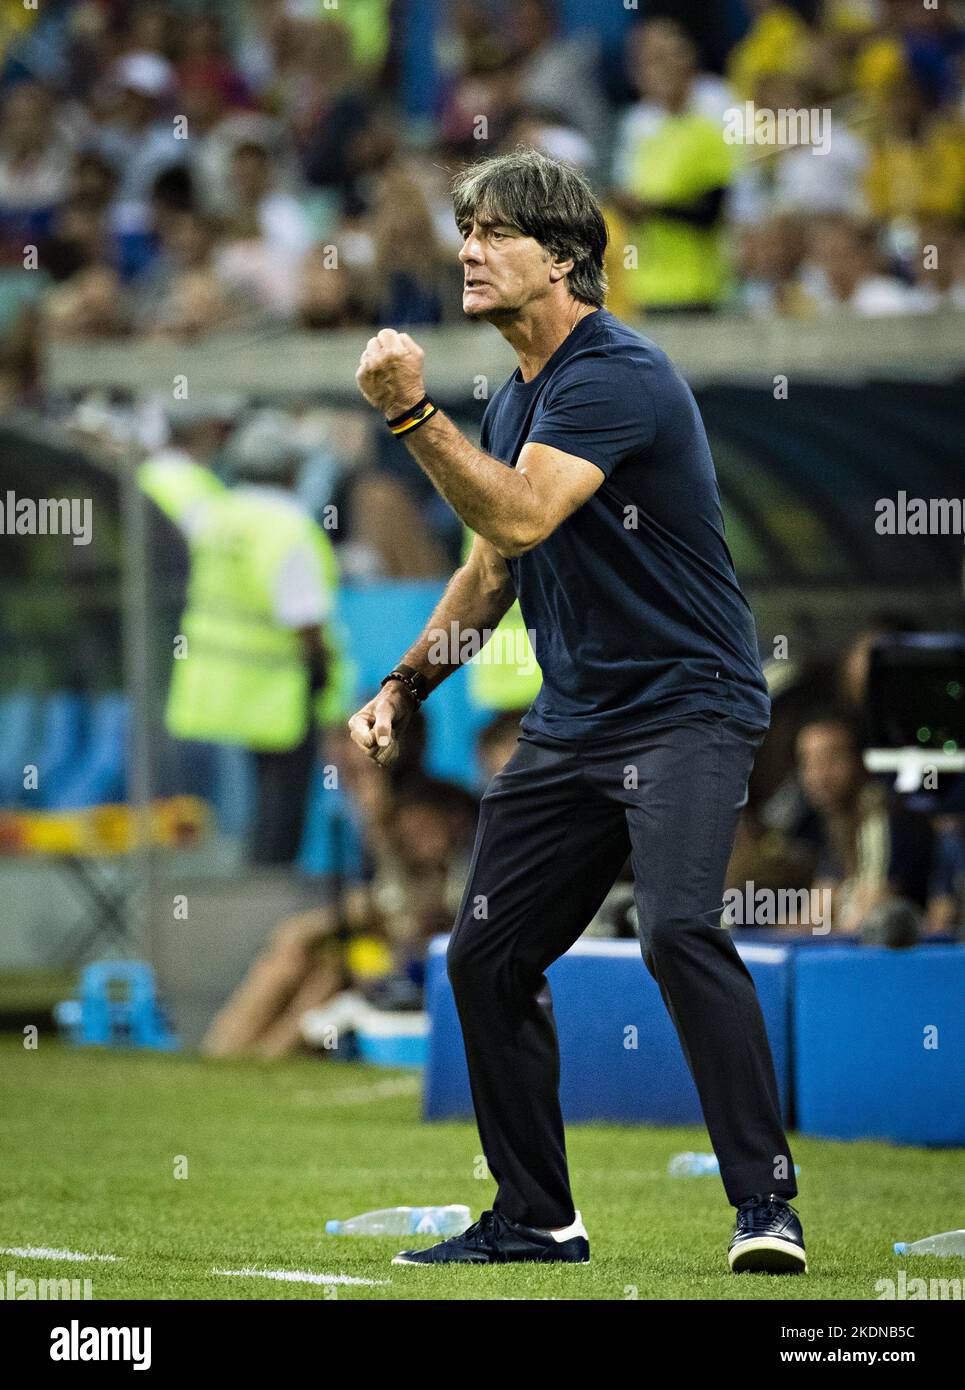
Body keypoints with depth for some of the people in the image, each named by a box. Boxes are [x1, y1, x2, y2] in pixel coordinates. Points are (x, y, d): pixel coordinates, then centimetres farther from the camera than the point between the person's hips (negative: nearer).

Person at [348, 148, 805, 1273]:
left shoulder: (617, 375, -16)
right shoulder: (516, 398, 13)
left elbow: (522, 517, -28)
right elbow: (493, 566, 25)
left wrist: (413, 413, -30)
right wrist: (405, 684, 17)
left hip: (686, 706, -9)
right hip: (569, 723, 9)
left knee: (678, 926, -28)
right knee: (486, 955, 8)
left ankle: (765, 1201, -25)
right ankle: (535, 1219, 19)